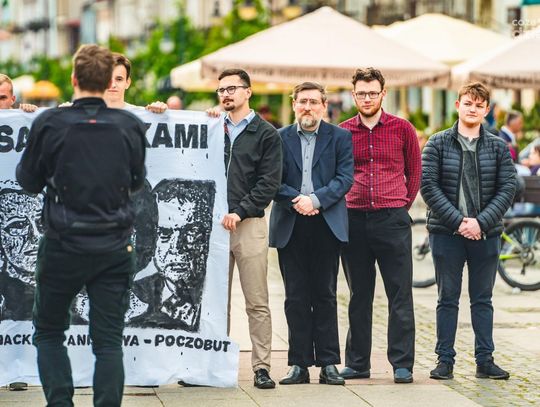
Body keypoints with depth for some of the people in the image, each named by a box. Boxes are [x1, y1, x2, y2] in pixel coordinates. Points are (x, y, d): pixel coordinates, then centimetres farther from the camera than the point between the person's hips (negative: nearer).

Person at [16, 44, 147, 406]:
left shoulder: (49, 124, -10)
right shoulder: (130, 126, -3)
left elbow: (29, 181, 1)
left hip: (64, 245, -2)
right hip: (115, 247, 2)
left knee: (48, 332, 13)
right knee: (108, 339, 4)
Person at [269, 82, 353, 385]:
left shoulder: (340, 137, 6)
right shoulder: (280, 138, 9)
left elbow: (345, 177, -3)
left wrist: (316, 200, -14)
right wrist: (295, 200, -13)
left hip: (326, 224, -1)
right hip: (290, 226, 1)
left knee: (325, 295, 2)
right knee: (296, 298, 3)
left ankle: (328, 363, 5)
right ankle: (299, 365, 6)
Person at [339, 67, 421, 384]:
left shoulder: (402, 129, 3)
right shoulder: (343, 132, 6)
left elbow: (414, 172, 13)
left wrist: (402, 206, 8)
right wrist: (340, 208, 8)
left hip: (393, 219, -2)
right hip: (354, 219, 2)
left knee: (400, 294, -3)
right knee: (359, 295, 9)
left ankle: (403, 364, 0)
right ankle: (357, 363, 14)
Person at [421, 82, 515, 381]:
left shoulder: (498, 147, 5)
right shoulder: (438, 144, 1)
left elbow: (507, 188, -1)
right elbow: (428, 186, -6)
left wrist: (480, 222, -13)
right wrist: (458, 221, -14)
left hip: (485, 233, 1)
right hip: (446, 233, -1)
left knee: (483, 300, 7)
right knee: (447, 299, 4)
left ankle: (485, 360, 12)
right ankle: (445, 361, 7)